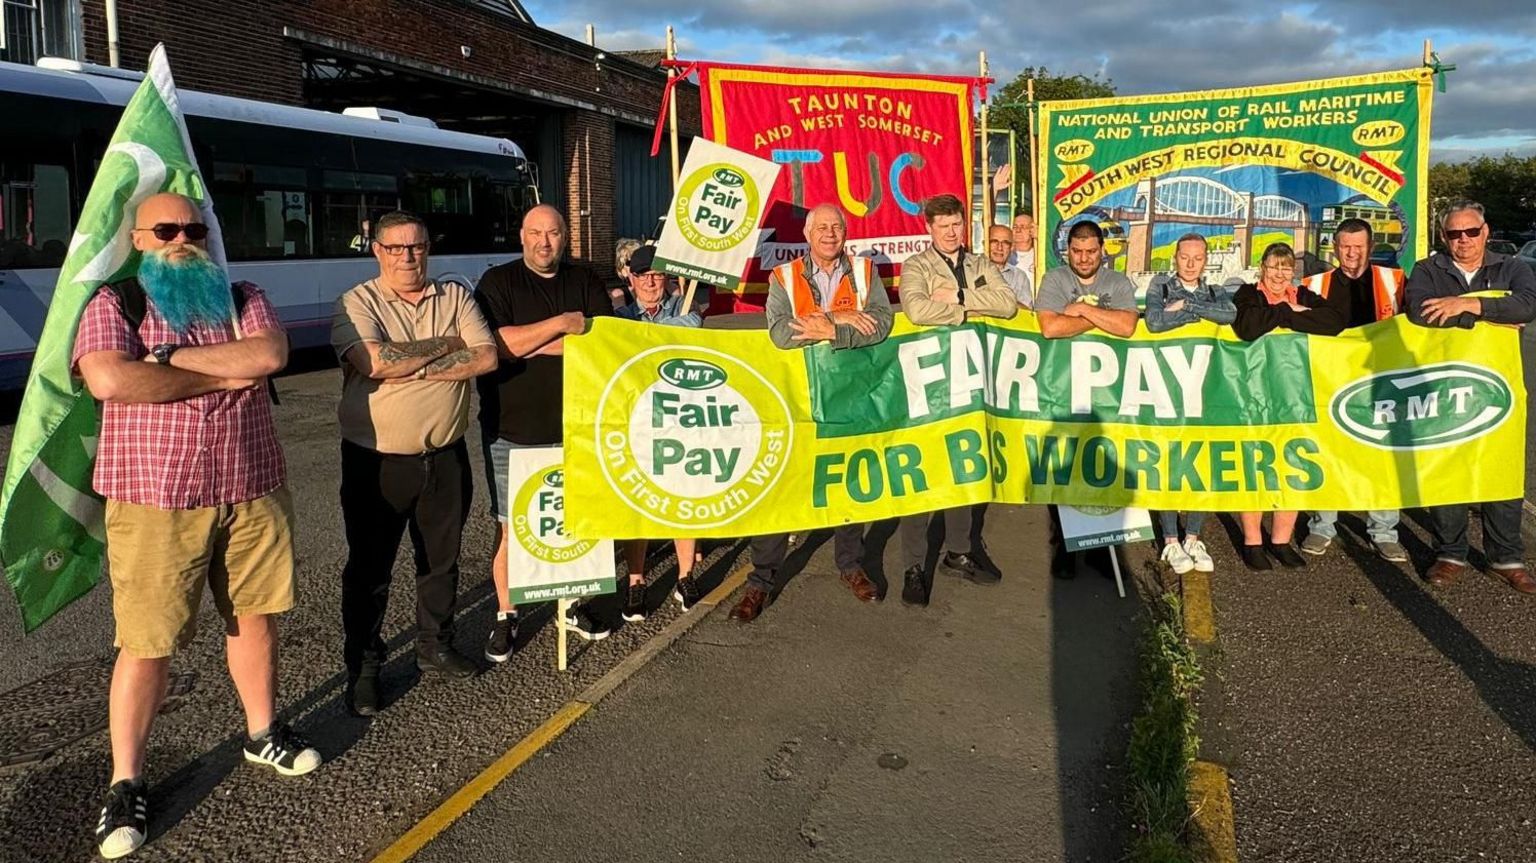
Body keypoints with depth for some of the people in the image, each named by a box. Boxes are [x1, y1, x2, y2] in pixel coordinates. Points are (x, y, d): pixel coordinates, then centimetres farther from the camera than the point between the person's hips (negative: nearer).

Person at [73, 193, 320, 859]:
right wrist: (220, 376, -13)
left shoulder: (243, 298, 9)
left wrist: (171, 357, -15)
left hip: (252, 491, 4)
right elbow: (108, 381, -19)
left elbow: (270, 355, -12)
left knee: (256, 617, 15)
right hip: (155, 500, -3)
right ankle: (125, 784, 15)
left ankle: (263, 733, 35)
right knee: (147, 644, 0)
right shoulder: (113, 304, 0)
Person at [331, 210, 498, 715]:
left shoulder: (455, 296, 5)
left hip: (446, 456, 4)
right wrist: (444, 346, -13)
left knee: (442, 560, 17)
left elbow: (486, 357, -8)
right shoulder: (357, 304, -6)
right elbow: (374, 361, -24)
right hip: (377, 460, -3)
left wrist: (416, 368, -18)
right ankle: (363, 668, 21)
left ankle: (435, 648, 35)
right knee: (369, 568, 7)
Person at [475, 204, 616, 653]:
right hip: (512, 432, -2)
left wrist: (530, 344, -12)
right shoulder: (498, 282, -1)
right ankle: (506, 615, 18)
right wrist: (561, 324, -16)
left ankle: (573, 604, 28)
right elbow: (494, 344, -16)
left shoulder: (586, 281, 7)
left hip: (575, 427, 3)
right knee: (512, 527, 4)